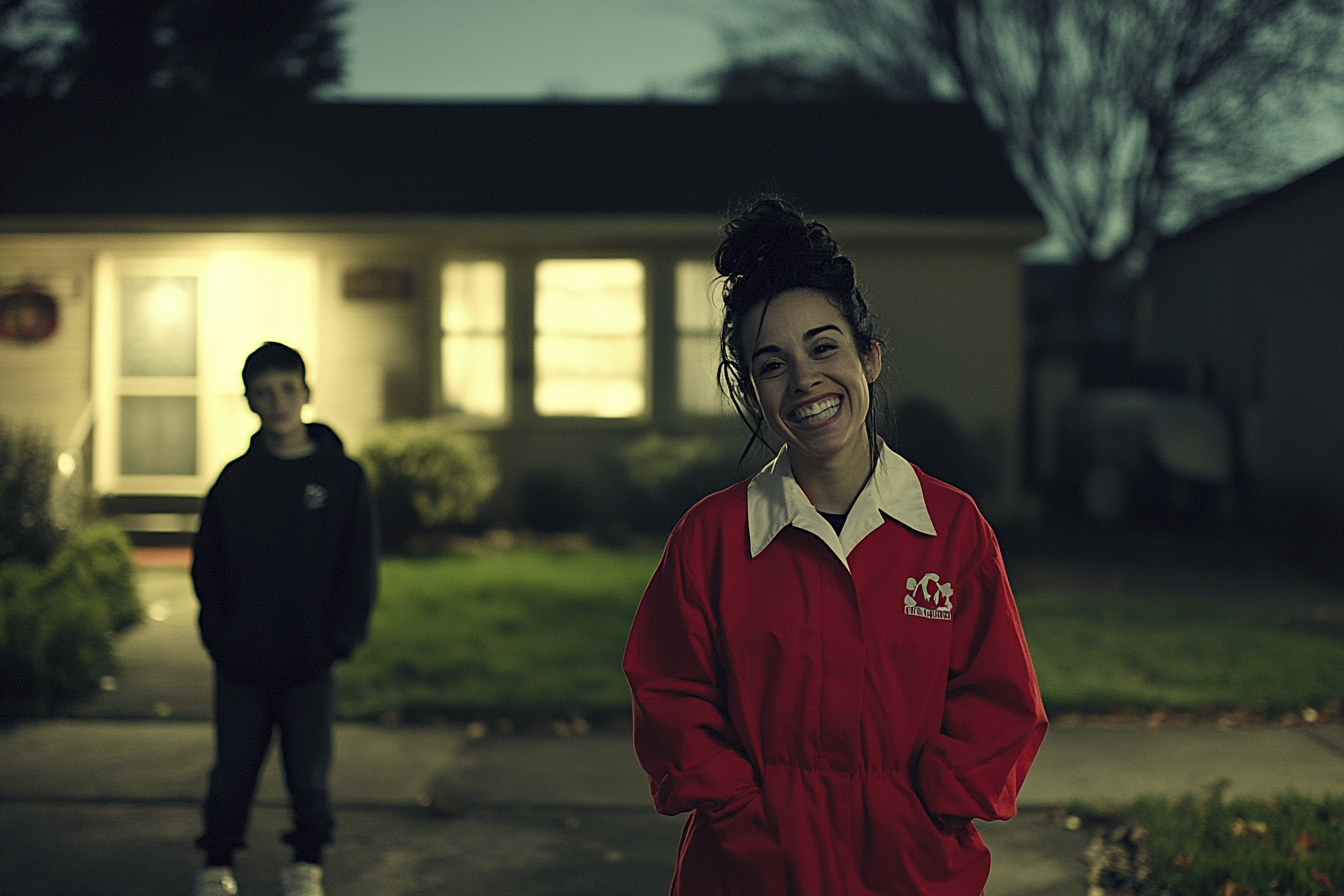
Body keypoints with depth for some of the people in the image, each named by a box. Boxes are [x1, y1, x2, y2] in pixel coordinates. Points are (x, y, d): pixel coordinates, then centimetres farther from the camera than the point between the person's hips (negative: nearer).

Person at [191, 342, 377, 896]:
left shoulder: (343, 476, -1)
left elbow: (360, 571, 1)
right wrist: (219, 637, -2)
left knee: (309, 775, 6)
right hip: (240, 664, 1)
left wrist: (338, 644, -5)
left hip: (311, 665, -1)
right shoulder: (234, 480, 3)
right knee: (233, 773, 7)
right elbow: (206, 567, 6)